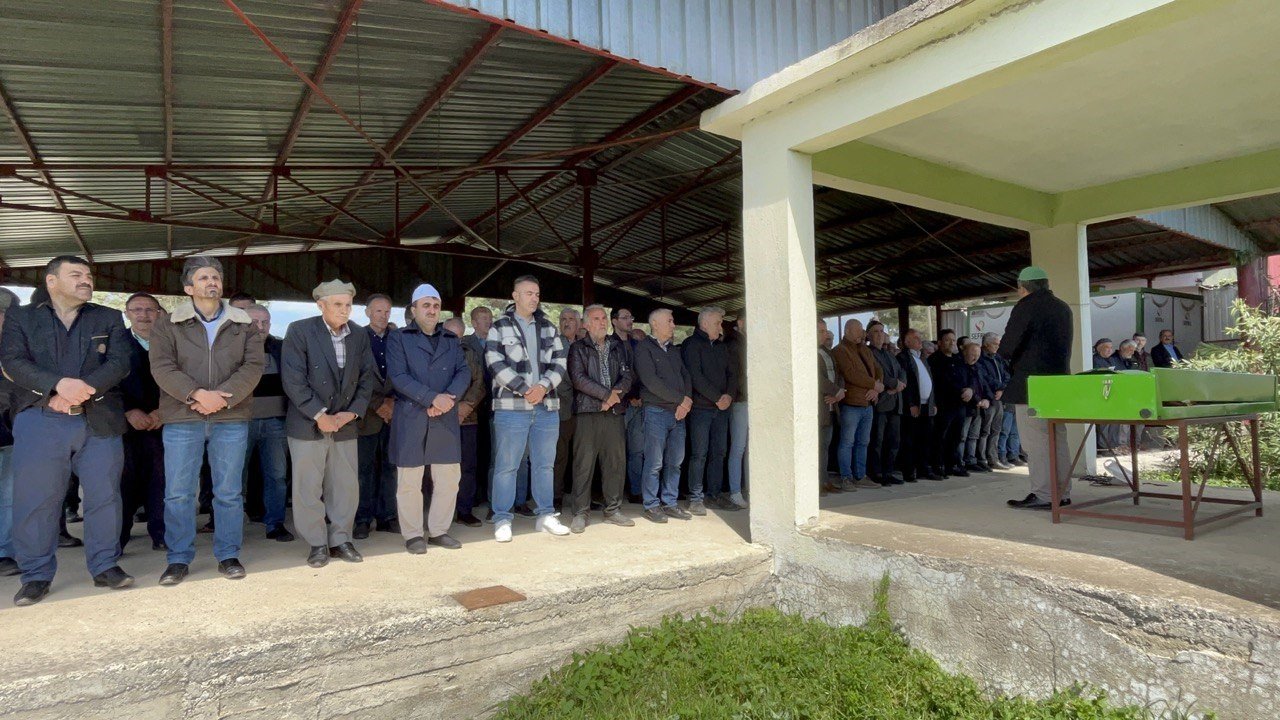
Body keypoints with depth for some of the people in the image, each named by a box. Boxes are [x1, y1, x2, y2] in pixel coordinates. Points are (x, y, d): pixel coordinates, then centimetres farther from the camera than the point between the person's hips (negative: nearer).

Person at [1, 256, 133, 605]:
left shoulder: (109, 319, 11)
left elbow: (120, 363, -2)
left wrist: (85, 388, -18)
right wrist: (60, 384, -22)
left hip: (99, 422, 1)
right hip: (40, 422, -1)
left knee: (104, 496, 5)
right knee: (35, 500, 2)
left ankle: (105, 566, 17)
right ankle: (36, 575, 16)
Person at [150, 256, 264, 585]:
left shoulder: (244, 325, 9)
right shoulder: (168, 325, 7)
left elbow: (253, 366, -1)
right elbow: (162, 368, -4)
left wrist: (224, 397, -14)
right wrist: (198, 394, -18)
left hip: (231, 418, 1)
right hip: (182, 418, 0)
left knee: (229, 492, 6)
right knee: (178, 493, 3)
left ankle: (228, 555, 16)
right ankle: (179, 559, 16)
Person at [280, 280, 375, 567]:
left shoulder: (360, 337, 4)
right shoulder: (299, 331, -9)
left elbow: (366, 380, 7)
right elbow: (293, 379, -14)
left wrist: (352, 413, -6)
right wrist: (319, 415, -16)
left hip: (345, 424, 4)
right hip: (308, 425, -4)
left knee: (346, 486, 9)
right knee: (308, 487, 4)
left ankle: (340, 540, 23)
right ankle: (317, 544, 18)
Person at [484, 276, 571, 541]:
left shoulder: (549, 328, 15)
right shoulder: (500, 327, 3)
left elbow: (560, 361, 7)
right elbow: (496, 363, -8)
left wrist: (543, 386, -10)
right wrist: (524, 389, -15)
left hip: (547, 405, 4)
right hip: (512, 406, -4)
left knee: (545, 464, 10)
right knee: (506, 465, -1)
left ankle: (545, 515, 21)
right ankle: (502, 520, 9)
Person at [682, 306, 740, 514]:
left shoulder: (721, 346, 17)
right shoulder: (691, 345, -5)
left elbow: (732, 373, 14)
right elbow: (695, 376, -15)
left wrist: (729, 395, -5)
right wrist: (717, 398, -14)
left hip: (721, 408, 7)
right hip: (701, 408, -7)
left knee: (719, 452, 9)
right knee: (699, 454, -4)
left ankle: (714, 494, 18)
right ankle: (696, 498, 3)